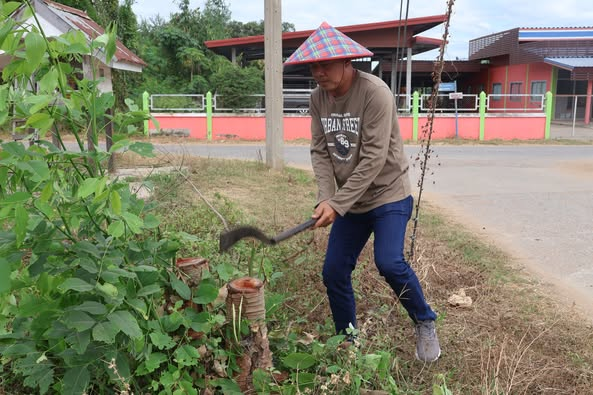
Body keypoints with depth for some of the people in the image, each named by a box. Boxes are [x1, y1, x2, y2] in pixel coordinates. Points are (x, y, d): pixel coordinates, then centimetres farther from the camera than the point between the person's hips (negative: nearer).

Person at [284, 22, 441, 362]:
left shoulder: (374, 92, -21)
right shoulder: (318, 98, -1)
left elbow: (374, 159, -25)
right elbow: (320, 151, -2)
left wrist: (337, 205, -26)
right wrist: (326, 198, -18)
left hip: (388, 194, -6)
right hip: (349, 201, 6)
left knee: (389, 262, -24)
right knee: (334, 273, 4)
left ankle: (425, 324, 7)